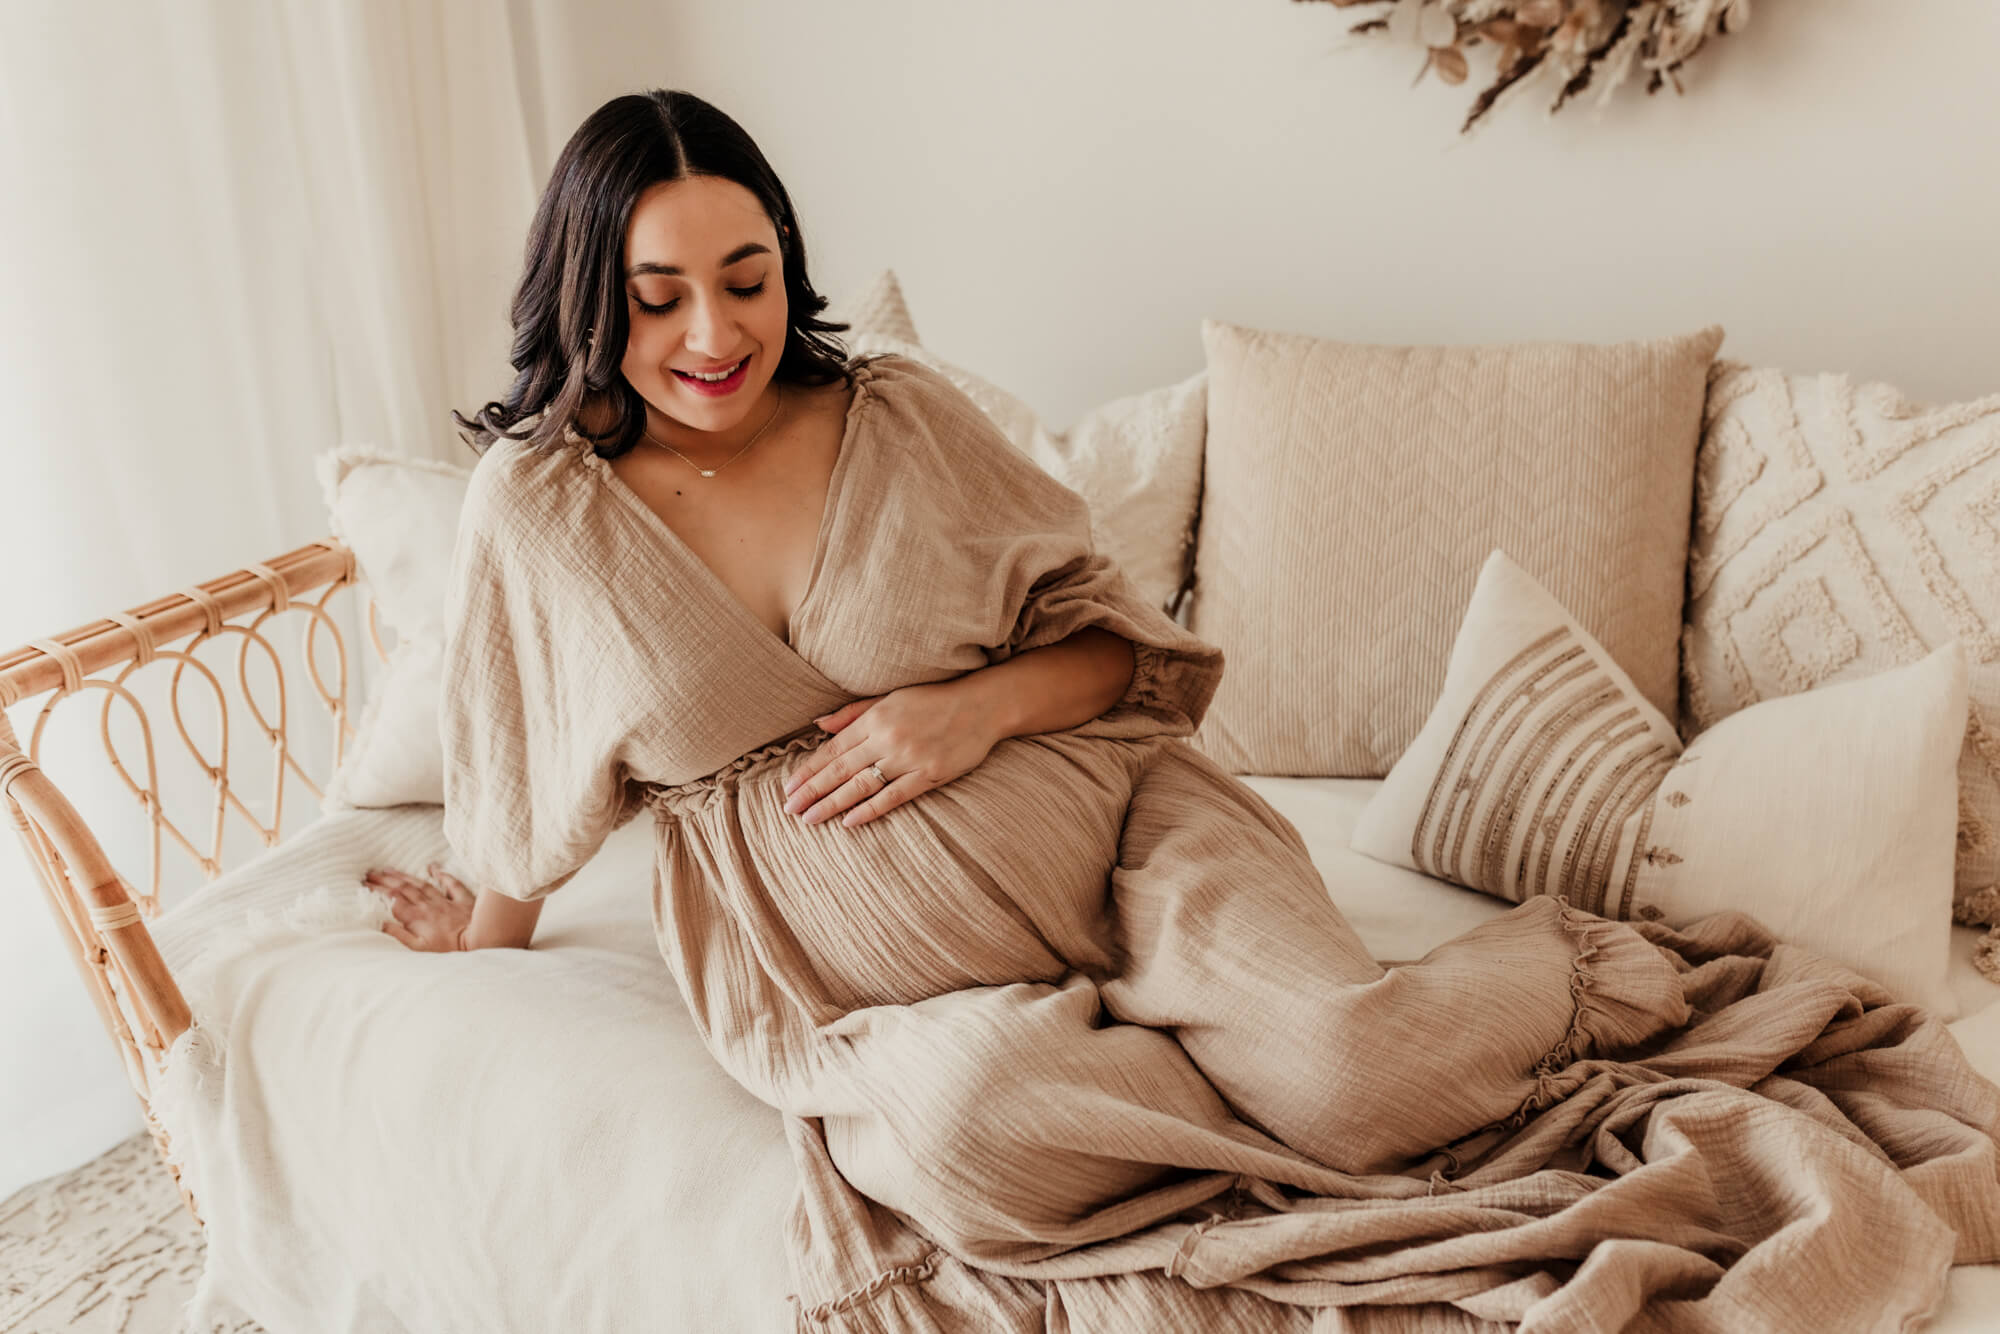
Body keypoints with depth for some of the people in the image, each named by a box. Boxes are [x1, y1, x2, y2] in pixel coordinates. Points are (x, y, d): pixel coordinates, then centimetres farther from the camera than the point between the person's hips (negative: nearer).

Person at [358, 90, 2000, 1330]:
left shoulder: (905, 416, 0)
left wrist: (982, 705, -13)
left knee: (1338, 1060, -29)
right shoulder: (538, 504, 0)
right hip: (854, 970, 1)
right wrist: (490, 931, 30)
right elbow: (524, 778, 17)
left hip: (1106, 828, 0)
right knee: (958, 1117, -36)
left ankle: (1572, 969, 6)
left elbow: (1115, 639, 6)